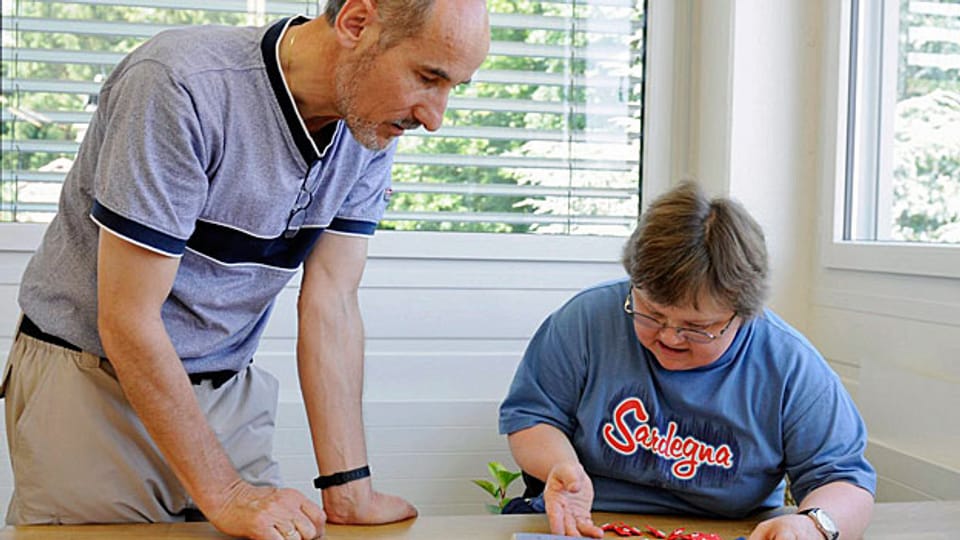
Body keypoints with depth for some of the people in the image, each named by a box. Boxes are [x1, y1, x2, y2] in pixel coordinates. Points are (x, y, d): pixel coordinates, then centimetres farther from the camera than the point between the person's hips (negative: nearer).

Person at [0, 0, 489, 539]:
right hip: (92, 380, -5)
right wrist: (226, 495, -23)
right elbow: (127, 320, -25)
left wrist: (350, 492, -15)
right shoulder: (181, 88, -28)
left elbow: (331, 303, -9)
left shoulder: (373, 129, -7)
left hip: (227, 390, 5)